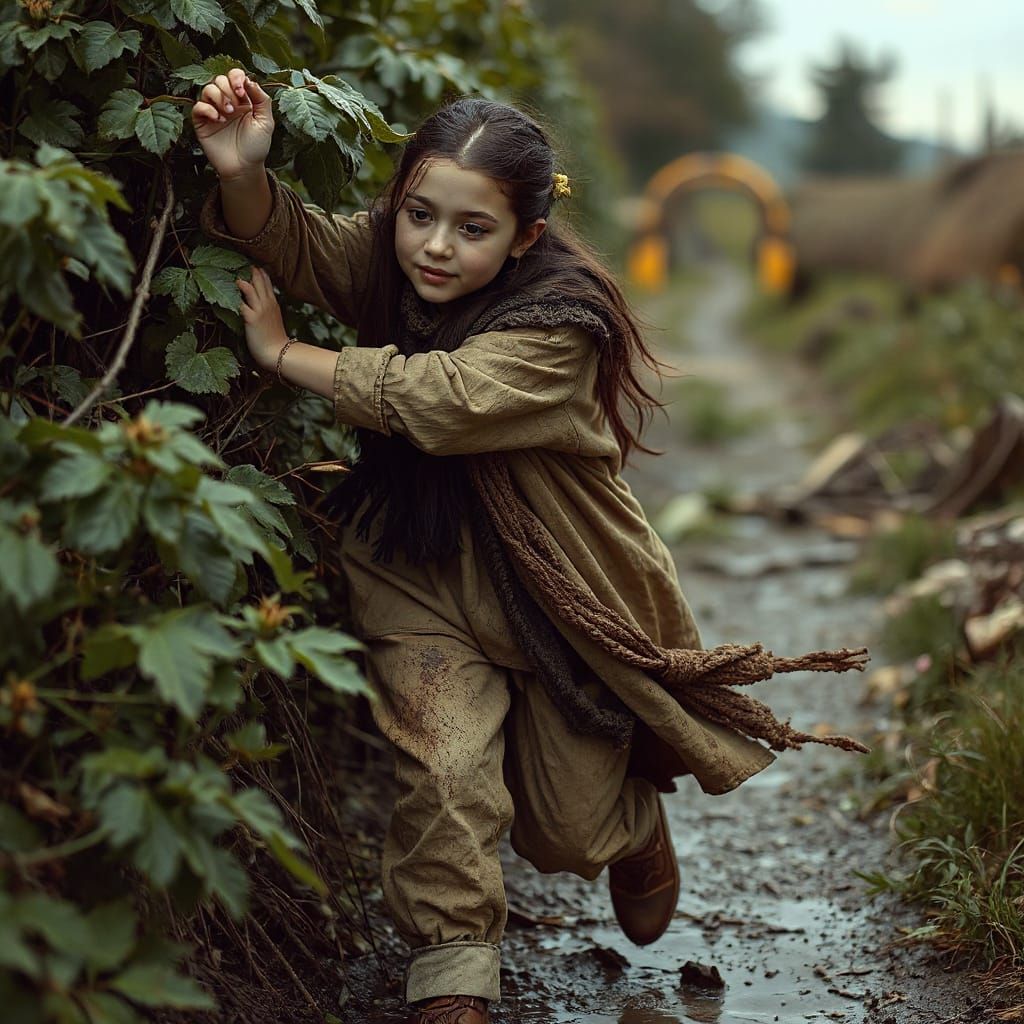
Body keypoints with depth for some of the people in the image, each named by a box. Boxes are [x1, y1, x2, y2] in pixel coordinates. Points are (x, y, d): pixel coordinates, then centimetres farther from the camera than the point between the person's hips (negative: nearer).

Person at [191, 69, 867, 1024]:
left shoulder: (561, 319, -25)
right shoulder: (390, 254, -8)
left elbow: (441, 401, -37)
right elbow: (293, 240, -23)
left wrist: (283, 354, -29)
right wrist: (242, 172, -45)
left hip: (557, 595, -2)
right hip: (418, 576, 3)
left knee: (566, 832, 12)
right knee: (444, 776, -19)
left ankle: (635, 825, 49)